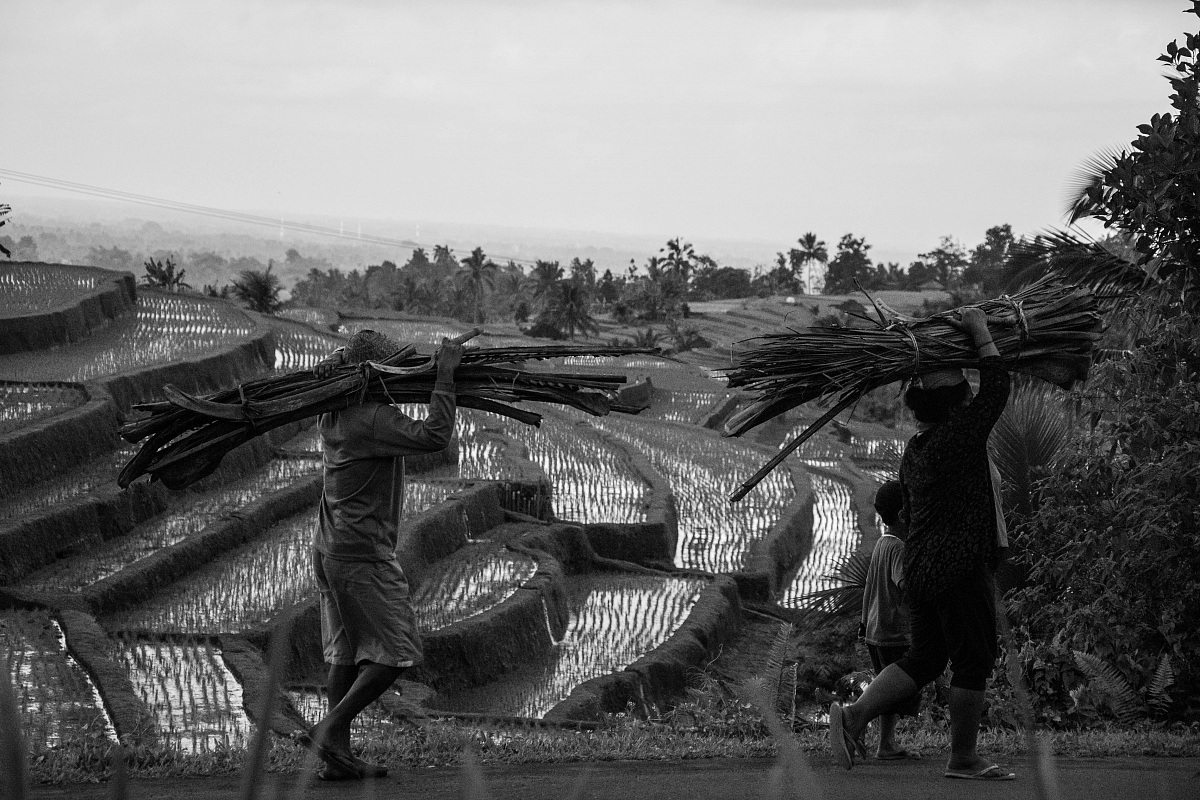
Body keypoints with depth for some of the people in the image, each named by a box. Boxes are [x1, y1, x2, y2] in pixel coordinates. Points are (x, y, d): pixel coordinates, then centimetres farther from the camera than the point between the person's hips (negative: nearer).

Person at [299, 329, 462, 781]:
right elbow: (433, 437, -31)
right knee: (397, 652, -3)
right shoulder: (374, 419, -19)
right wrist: (445, 376, -23)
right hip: (362, 555, -10)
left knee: (348, 654, 12)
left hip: (329, 550, 10)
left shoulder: (333, 416, 9)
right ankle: (329, 730, -9)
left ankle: (338, 756, 10)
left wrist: (335, 367, 9)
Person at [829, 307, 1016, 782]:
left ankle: (854, 715, 3)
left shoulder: (913, 451, 12)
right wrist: (980, 334, -1)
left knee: (924, 658, 15)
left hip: (919, 569, 9)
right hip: (960, 569, -9)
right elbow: (997, 389, -9)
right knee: (973, 661, 1)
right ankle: (963, 759, 5)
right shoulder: (959, 437, -14)